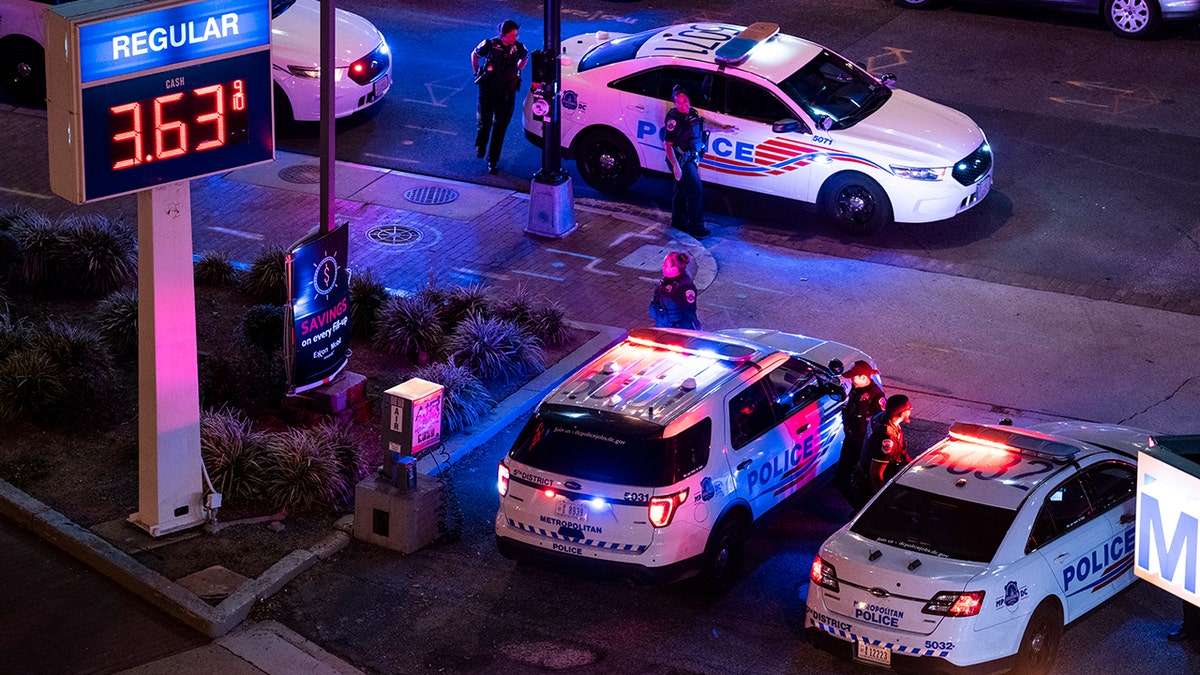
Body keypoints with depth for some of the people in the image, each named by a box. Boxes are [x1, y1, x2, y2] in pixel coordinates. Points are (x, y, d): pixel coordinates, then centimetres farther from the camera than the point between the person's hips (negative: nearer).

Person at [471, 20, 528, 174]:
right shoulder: (490, 45, -12)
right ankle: (480, 146, 31)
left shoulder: (519, 48, -7)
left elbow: (525, 58, 19)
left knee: (500, 127, 5)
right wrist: (476, 73, 10)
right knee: (485, 122, -3)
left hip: (507, 92, 1)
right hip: (488, 89, -1)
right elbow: (474, 55, 8)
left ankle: (493, 162, 15)